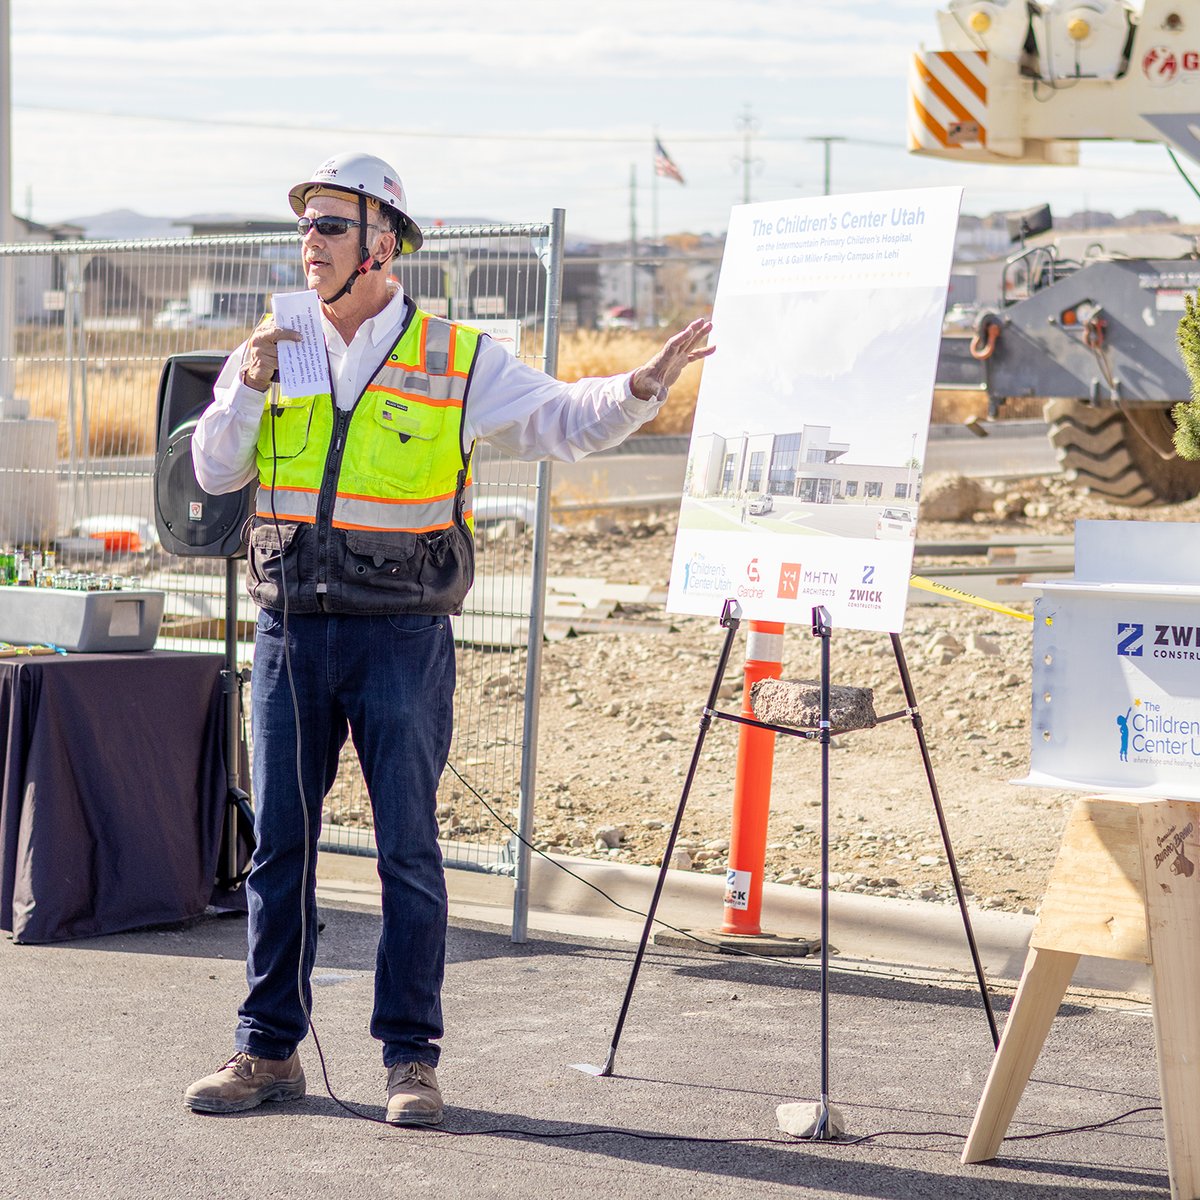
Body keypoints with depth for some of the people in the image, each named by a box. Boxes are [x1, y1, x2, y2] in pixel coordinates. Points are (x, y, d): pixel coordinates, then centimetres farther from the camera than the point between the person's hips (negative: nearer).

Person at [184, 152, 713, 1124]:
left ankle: (412, 1059, 6)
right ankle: (269, 1050, 15)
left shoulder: (456, 359, 1)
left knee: (410, 850, -2)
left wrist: (643, 386, -15)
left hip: (403, 635, -3)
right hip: (291, 630, 3)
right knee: (280, 844, 6)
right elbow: (216, 473, 5)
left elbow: (564, 421, 1)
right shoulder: (274, 350, 9)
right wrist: (249, 387, -9)